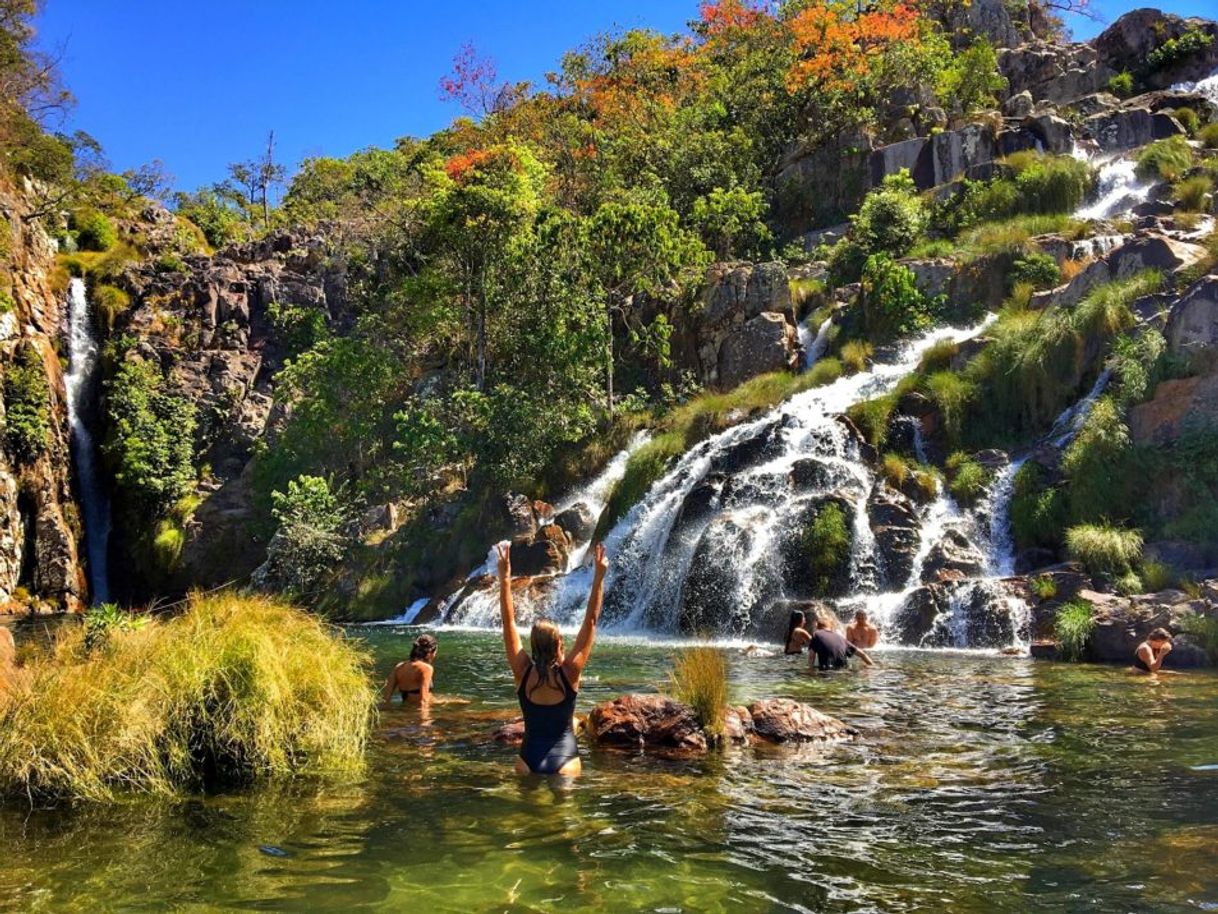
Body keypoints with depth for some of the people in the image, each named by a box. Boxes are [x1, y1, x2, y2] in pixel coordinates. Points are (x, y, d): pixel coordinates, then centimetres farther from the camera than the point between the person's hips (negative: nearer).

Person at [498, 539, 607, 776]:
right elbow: (591, 621, -8)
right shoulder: (569, 672, -10)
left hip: (528, 762, 2)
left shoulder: (523, 672, -7)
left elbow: (508, 621, -5)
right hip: (565, 761, -2)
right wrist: (599, 576, -6)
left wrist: (505, 575, -5)